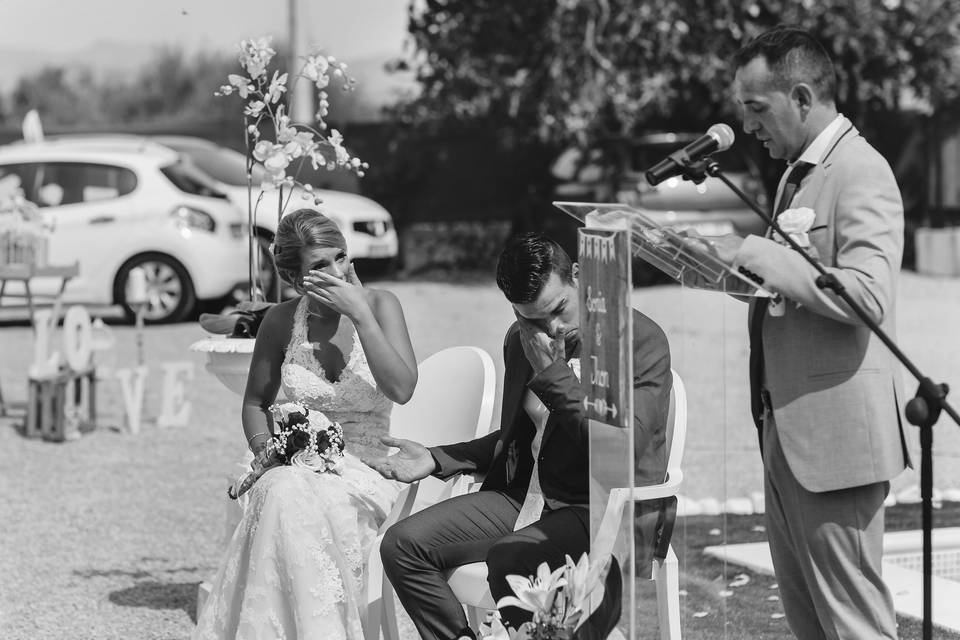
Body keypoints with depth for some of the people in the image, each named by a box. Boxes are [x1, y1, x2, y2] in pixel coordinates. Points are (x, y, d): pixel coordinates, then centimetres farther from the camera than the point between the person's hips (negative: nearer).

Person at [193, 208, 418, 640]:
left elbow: (401, 389, -16)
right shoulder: (282, 321, 4)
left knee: (292, 498, -34)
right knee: (281, 492, -34)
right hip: (298, 464, 2)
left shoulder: (380, 305, -2)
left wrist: (360, 315, -18)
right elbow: (256, 401, 17)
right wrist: (266, 450, -3)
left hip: (363, 464, -2)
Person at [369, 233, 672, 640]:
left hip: (604, 513, -7)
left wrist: (552, 372, -19)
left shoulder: (643, 340, -11)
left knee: (508, 559, -34)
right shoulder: (520, 340, 11)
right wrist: (436, 459, 9)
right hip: (524, 497, 7)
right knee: (402, 544, -9)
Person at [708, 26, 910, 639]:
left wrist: (762, 255, -22)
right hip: (787, 429, 10)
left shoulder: (861, 174, -13)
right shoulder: (798, 174, 17)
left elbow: (869, 297, -25)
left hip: (836, 433, -10)